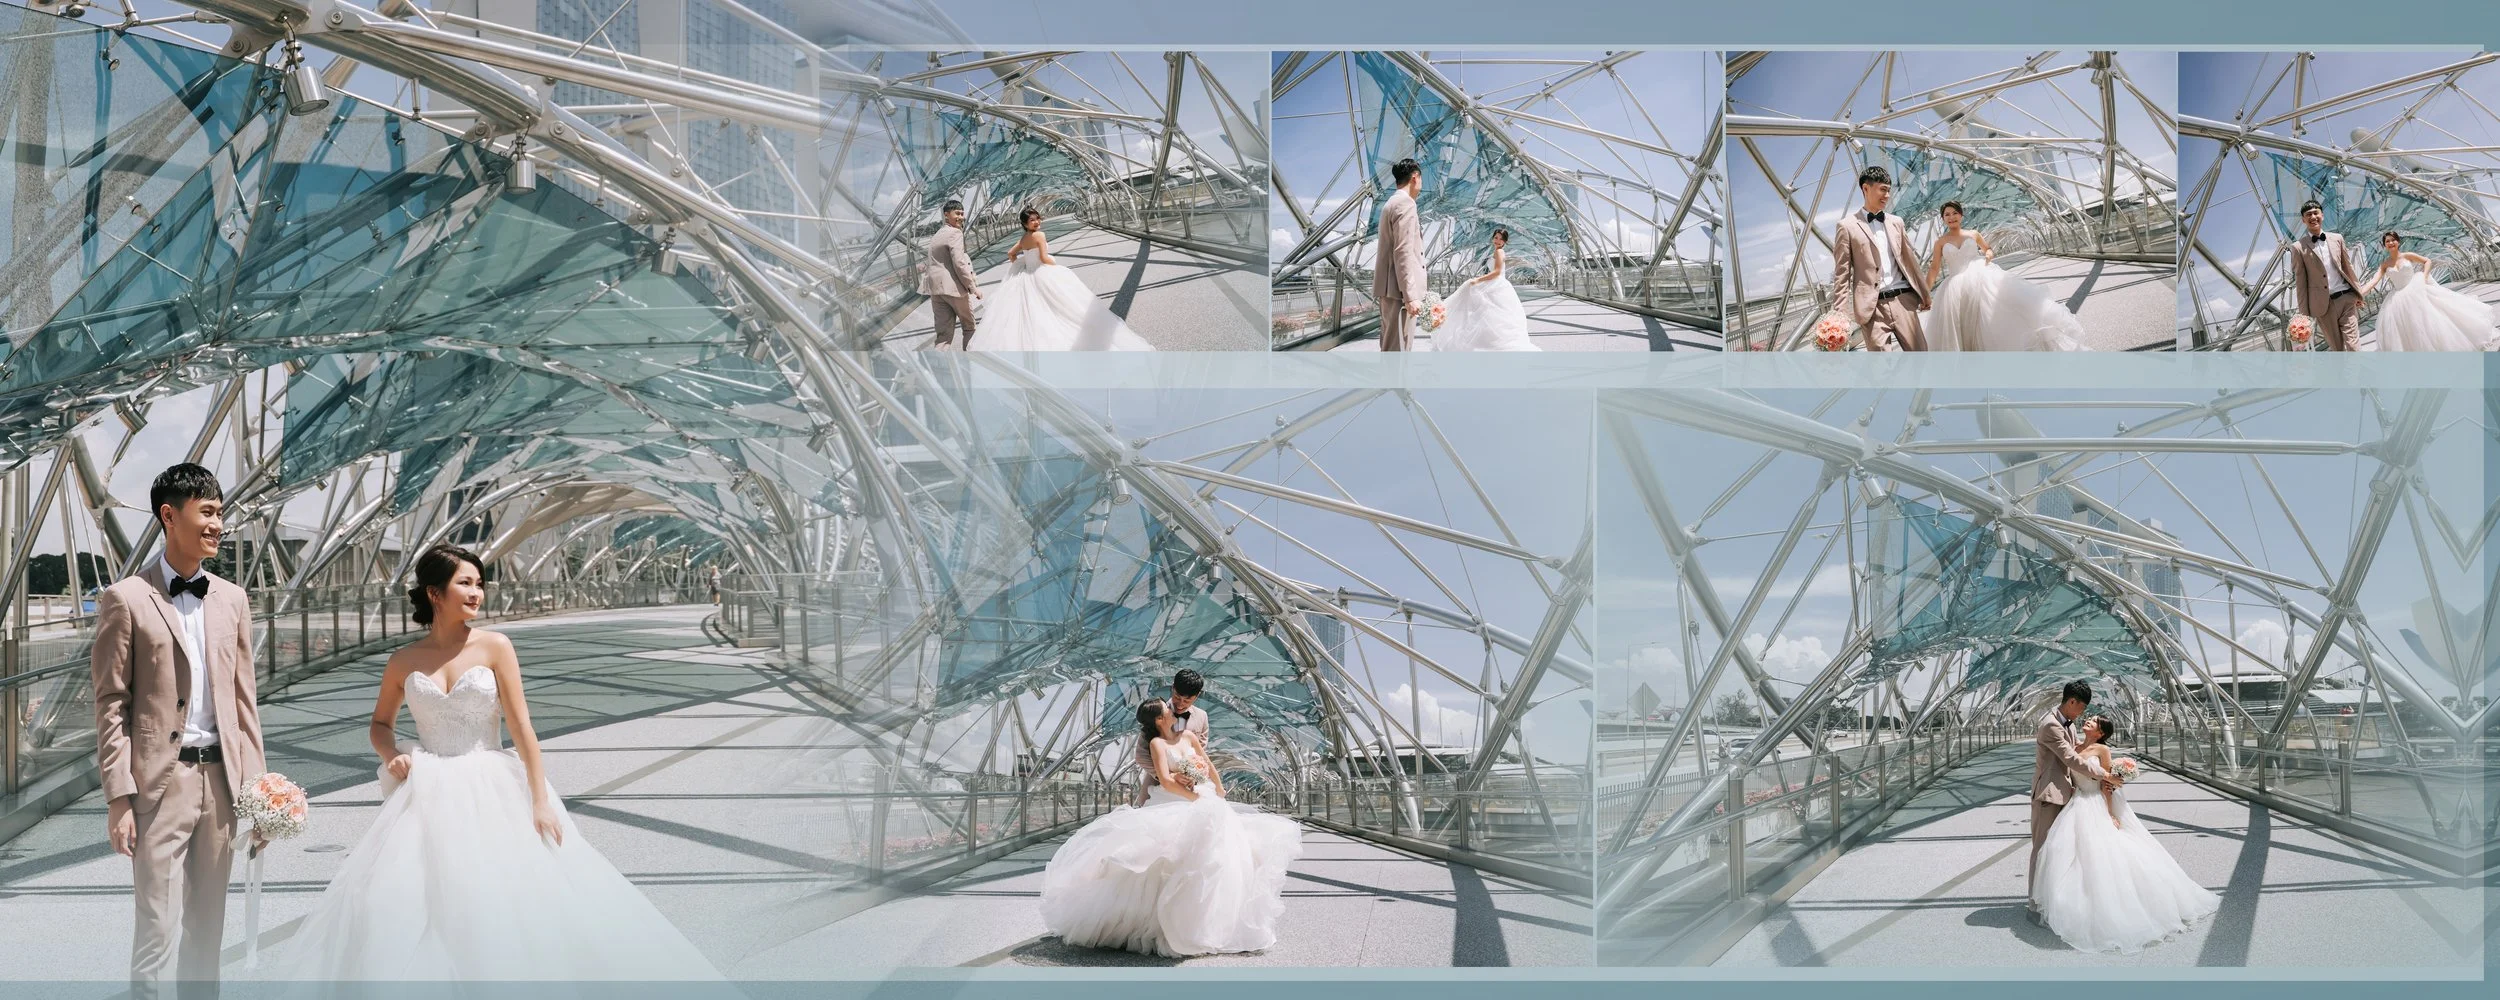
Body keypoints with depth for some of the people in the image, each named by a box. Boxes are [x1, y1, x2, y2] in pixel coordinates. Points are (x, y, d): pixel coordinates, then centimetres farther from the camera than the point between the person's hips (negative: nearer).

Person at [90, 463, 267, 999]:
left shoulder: (232, 599, 10)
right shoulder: (126, 599, -4)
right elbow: (111, 704, -6)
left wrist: (255, 785, 7)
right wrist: (118, 797, -11)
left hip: (221, 778, 5)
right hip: (160, 780, -5)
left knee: (207, 927, 12)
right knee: (157, 929, -3)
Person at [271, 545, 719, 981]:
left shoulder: (494, 647, -2)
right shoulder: (405, 660, 5)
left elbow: (521, 726, -5)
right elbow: (381, 723, 20)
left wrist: (541, 801, -11)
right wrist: (393, 755, -4)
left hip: (492, 794, -1)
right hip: (429, 798, 2)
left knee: (506, 901, -11)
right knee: (400, 905, -10)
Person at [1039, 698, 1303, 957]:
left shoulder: (1188, 737, 14)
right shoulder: (1157, 743, -3)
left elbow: (1209, 765, 24)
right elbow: (1166, 780, -14)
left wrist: (1219, 794, 22)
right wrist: (1196, 797, -12)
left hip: (1203, 804, 6)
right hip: (1172, 806, -6)